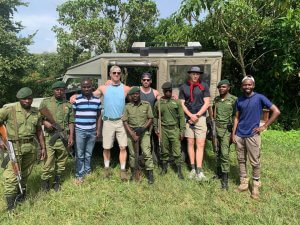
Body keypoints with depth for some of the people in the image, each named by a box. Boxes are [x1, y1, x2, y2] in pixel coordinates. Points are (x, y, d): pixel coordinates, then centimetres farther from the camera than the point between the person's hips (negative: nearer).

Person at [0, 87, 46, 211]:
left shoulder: (36, 113, 9)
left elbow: (39, 131, 15)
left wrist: (43, 147, 14)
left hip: (31, 147, 4)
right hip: (14, 147, -4)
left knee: (25, 173, 14)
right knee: (12, 175, -5)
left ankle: (21, 193, 34)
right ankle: (10, 204, 6)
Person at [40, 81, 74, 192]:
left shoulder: (68, 105, 9)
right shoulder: (46, 102, 7)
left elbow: (71, 122, 8)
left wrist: (71, 136, 1)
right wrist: (45, 122, -12)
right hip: (50, 137, -1)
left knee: (61, 161, 9)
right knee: (48, 161, -3)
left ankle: (57, 181, 26)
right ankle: (45, 181, 16)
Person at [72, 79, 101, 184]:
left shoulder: (97, 100, 6)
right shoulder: (76, 100, -2)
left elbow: (99, 116, 11)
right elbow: (73, 116, 1)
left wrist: (98, 130, 5)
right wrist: (72, 131, -3)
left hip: (92, 131, 3)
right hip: (80, 131, -2)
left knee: (89, 154, 14)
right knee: (80, 155, 2)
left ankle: (87, 171, 29)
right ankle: (79, 175, 13)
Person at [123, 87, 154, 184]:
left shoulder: (146, 105, 0)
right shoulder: (127, 106, 1)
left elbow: (150, 119, 2)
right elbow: (125, 122, -1)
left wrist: (143, 128, -13)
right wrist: (132, 134, -10)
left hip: (144, 132, -1)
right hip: (131, 132, 1)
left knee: (147, 152, -9)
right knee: (132, 154, 10)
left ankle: (150, 174, 0)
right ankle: (133, 173, 26)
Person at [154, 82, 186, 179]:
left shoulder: (177, 102, -1)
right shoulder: (158, 103, 4)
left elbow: (181, 117, 0)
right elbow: (155, 117, 13)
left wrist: (182, 131, -4)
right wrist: (156, 129, 6)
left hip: (174, 129, -1)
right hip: (163, 129, 1)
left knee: (177, 151, 1)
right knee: (164, 150, 12)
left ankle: (179, 171, 13)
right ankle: (164, 168, 29)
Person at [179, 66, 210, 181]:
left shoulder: (204, 86, 4)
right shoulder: (183, 87, 7)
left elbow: (206, 103, 0)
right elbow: (182, 104, 4)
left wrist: (197, 115, -8)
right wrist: (190, 115, -9)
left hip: (200, 117, -1)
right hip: (188, 118, 2)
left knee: (200, 144, -6)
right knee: (190, 143, 6)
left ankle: (199, 171, -4)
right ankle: (193, 168, 16)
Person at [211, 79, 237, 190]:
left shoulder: (233, 99, -4)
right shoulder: (216, 99, 11)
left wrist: (232, 132, -8)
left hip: (226, 129, -5)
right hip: (216, 128, 5)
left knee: (224, 153, -8)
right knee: (217, 152, 11)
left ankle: (225, 179, 0)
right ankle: (218, 173, 25)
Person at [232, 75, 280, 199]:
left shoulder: (260, 98, -5)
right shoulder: (239, 100, 8)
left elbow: (276, 111, -7)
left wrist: (264, 126, -8)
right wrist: (233, 133, 5)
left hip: (252, 136, -4)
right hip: (239, 135, 4)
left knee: (255, 162, 4)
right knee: (241, 160, 11)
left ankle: (255, 186, 19)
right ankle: (243, 183, 23)